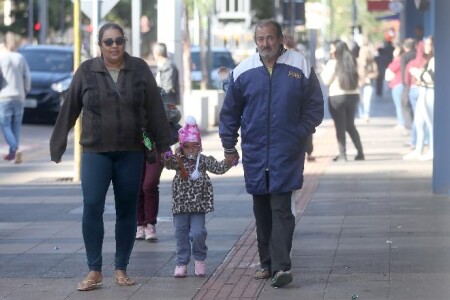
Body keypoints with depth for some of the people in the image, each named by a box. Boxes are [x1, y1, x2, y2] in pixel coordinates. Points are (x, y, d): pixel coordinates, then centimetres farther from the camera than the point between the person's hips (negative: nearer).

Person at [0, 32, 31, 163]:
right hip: (19, 97, 4)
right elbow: (27, 77, 6)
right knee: (16, 125, 10)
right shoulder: (20, 58, 7)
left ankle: (15, 149, -20)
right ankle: (12, 153, 9)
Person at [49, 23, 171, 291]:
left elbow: (155, 109, 2)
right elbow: (69, 111, 3)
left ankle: (121, 269, 16)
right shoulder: (86, 72, -1)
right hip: (96, 152, -1)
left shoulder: (139, 69, 0)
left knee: (127, 210, 6)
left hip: (131, 153, 1)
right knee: (92, 207, -12)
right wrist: (58, 146, 6)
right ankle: (95, 271, -5)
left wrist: (164, 145, 2)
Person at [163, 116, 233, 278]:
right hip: (180, 205, 1)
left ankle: (199, 259, 14)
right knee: (181, 234, 5)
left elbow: (218, 168, -4)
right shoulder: (178, 160, 0)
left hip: (199, 205, -1)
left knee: (198, 233, -9)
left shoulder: (203, 160, 3)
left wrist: (228, 162, -21)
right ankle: (182, 263, 15)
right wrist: (167, 159, -42)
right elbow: (170, 164, -19)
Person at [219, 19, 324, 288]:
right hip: (254, 153, 3)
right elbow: (230, 112, 12)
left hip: (286, 154, -3)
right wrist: (229, 145, 12)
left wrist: (300, 135, -3)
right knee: (262, 211, 10)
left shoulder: (300, 67, -2)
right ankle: (267, 263, 20)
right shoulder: (243, 71, 3)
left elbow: (315, 107, 5)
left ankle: (281, 267, -15)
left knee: (281, 210, -10)